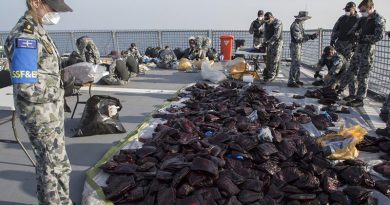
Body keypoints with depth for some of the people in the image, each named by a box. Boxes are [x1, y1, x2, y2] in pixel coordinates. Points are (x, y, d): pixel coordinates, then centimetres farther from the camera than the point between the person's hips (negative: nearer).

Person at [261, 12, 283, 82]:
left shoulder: (278, 23, -16)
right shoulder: (266, 24, 8)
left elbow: (276, 36, -23)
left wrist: (268, 42, -26)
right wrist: (265, 42, 1)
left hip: (277, 43, -7)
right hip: (269, 43, 7)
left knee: (274, 60, -7)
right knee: (268, 59, 9)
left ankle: (271, 76, -4)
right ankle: (267, 73, 19)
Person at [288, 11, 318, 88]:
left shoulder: (299, 25, 12)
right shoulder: (295, 26, -20)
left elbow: (302, 35, 16)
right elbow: (298, 39, -23)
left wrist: (311, 36, 2)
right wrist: (309, 37, -20)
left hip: (299, 46, 10)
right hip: (295, 46, -10)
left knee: (298, 64, 15)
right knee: (295, 64, -9)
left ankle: (296, 80, 24)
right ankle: (291, 82, -5)